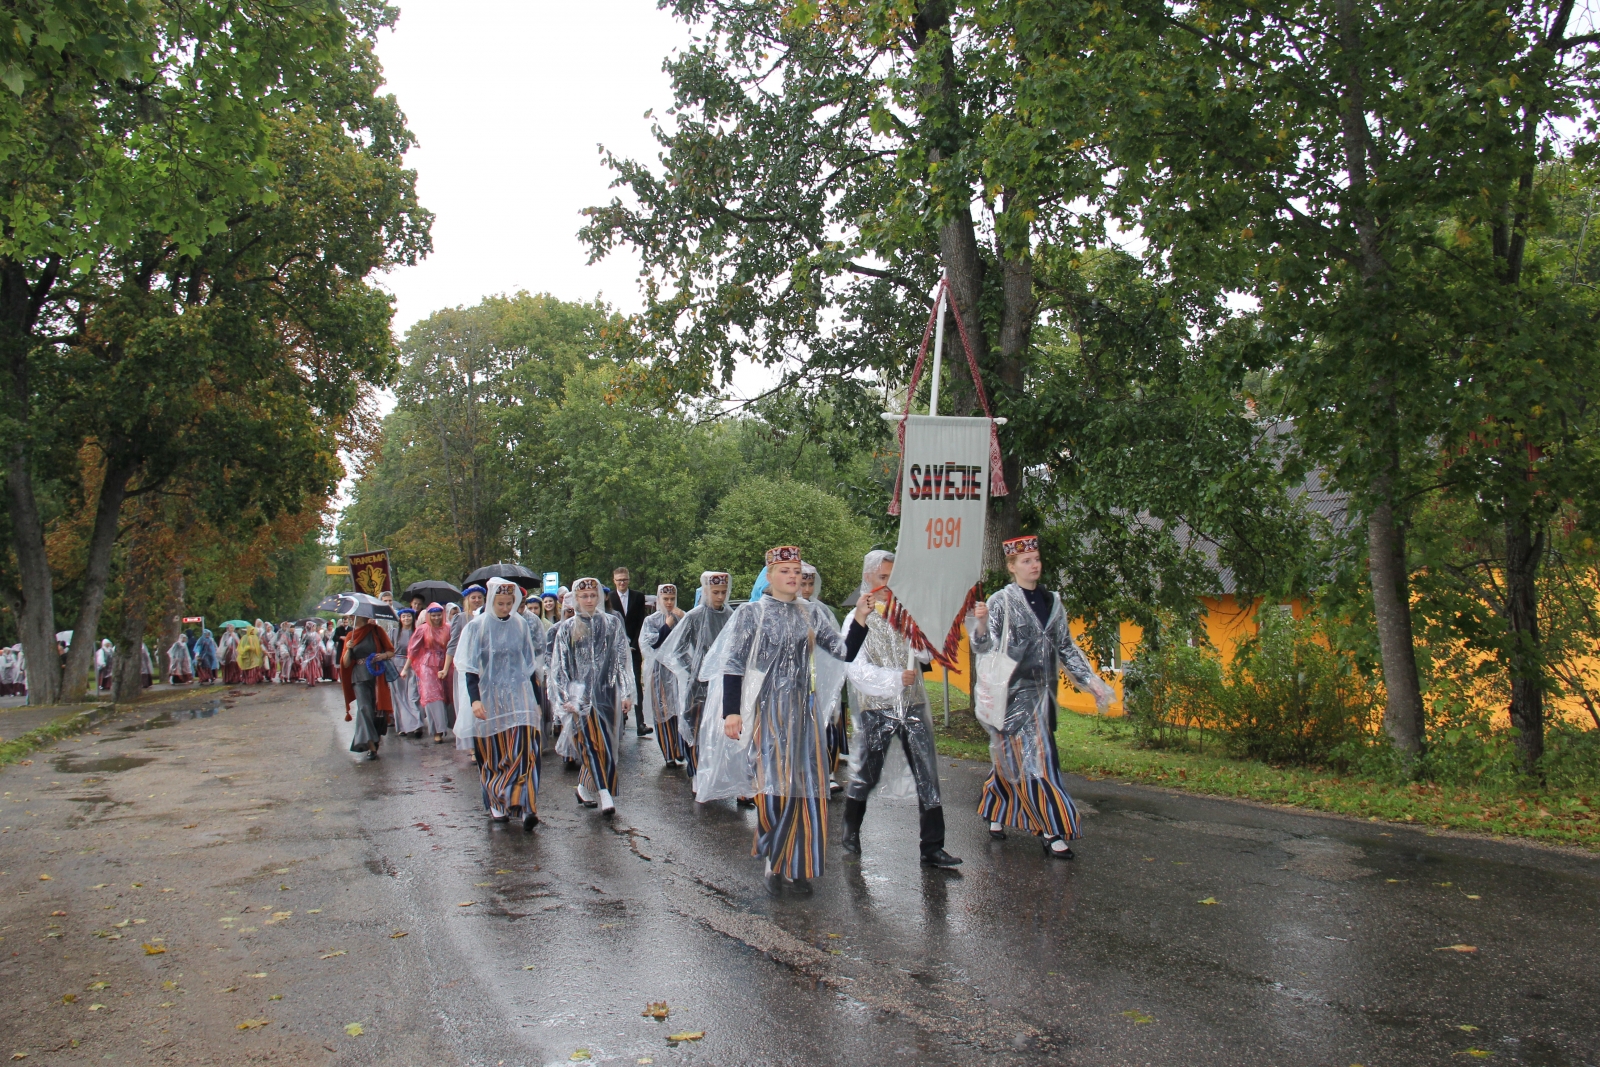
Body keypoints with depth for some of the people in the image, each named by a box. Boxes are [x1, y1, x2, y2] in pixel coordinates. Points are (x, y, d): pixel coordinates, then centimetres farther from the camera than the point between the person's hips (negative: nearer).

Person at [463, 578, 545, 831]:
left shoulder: (522, 625, 6)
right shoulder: (477, 626, -1)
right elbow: (470, 667, -4)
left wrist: (536, 700, 12)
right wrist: (474, 699, -16)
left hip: (519, 696, 1)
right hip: (489, 697, -1)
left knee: (523, 751, -11)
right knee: (493, 754, 6)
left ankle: (526, 808, -14)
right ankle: (497, 804, 19)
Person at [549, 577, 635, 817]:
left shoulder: (612, 623, 6)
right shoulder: (567, 628, 7)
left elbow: (623, 659, 5)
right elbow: (558, 666, 6)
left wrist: (626, 692, -1)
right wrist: (564, 698, -2)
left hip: (606, 693, 1)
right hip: (580, 694, -1)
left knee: (604, 746, 2)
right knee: (592, 743, -14)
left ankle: (585, 789, 21)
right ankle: (605, 796, -19)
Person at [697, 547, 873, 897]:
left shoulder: (808, 615, 10)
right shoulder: (751, 614, -2)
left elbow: (844, 652, 7)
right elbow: (733, 665, -7)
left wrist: (860, 619, -7)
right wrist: (731, 712, -15)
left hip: (802, 713, 4)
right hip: (765, 713, -4)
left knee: (805, 790, 2)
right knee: (773, 789, -4)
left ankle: (795, 866, 17)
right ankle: (773, 863, 17)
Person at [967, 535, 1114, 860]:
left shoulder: (1051, 602, 10)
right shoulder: (1001, 601, -7)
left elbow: (1066, 647, 15)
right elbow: (984, 647, -12)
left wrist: (1091, 680, 9)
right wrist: (981, 623, -32)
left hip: (1042, 692, 6)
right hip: (1014, 693, -6)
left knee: (1013, 758, 12)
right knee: (1033, 758, -7)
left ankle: (995, 815, 29)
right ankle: (1052, 833, -3)